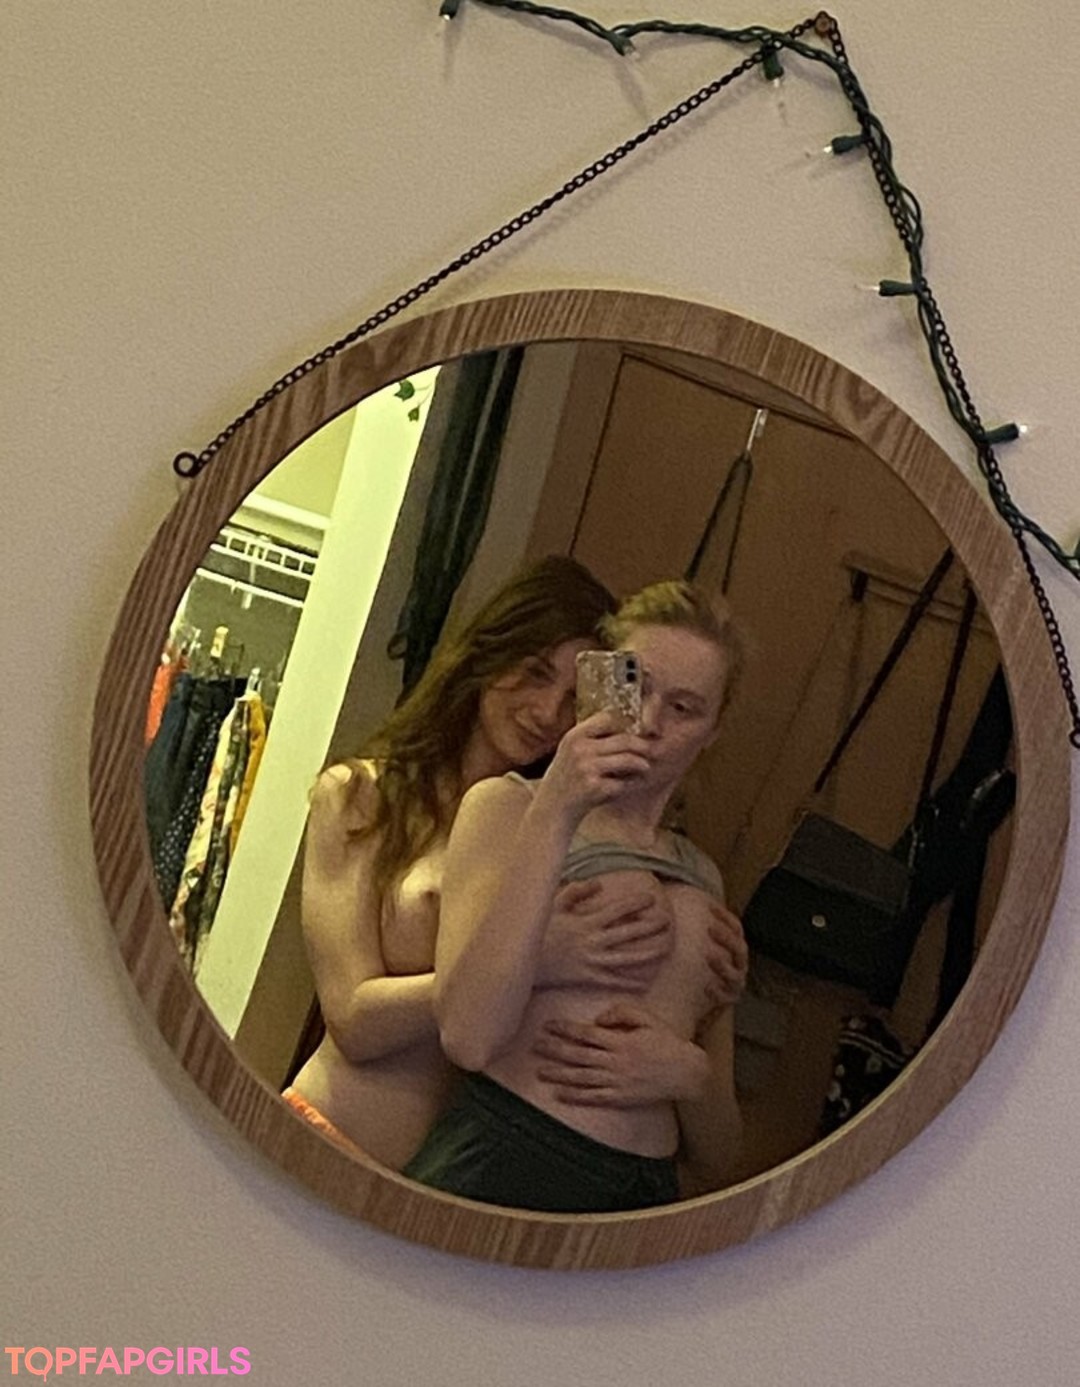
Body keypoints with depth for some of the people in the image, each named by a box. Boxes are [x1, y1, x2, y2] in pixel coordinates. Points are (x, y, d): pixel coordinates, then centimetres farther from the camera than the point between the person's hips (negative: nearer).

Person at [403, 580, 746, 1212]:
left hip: (649, 1192, 3)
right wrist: (554, 814, -16)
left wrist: (690, 1076, -6)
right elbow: (469, 1036, -16)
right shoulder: (508, 806, 2)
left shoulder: (704, 884, 15)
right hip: (501, 1169, -2)